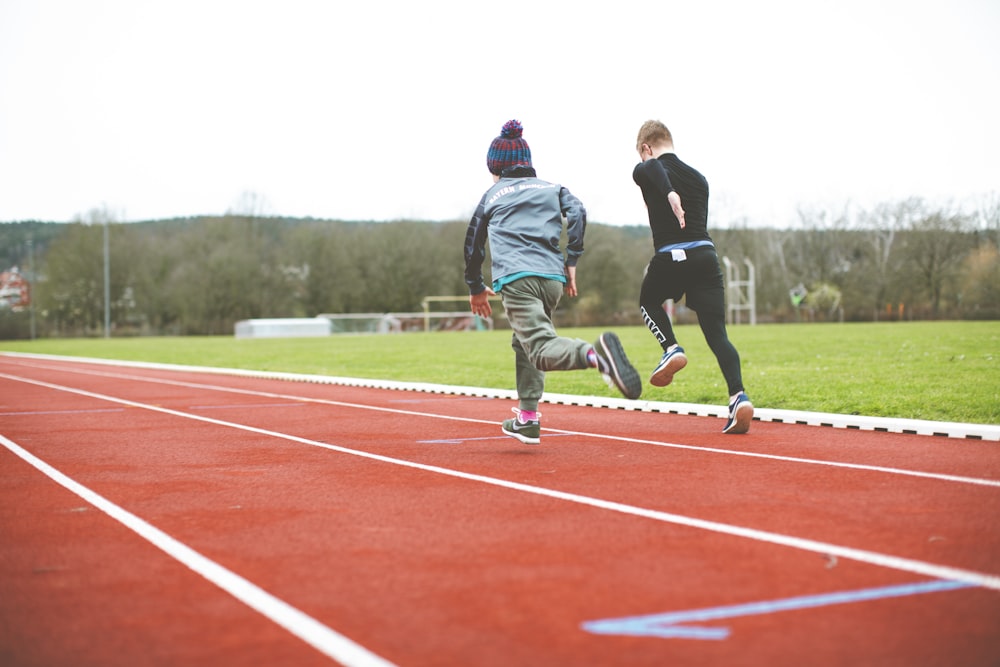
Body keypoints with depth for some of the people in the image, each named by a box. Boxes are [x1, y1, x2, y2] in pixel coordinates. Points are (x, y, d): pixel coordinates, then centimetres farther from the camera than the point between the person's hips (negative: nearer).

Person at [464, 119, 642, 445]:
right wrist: (571, 262, 6)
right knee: (524, 342, 24)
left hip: (515, 278, -4)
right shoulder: (552, 188, 24)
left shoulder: (492, 196, 22)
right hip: (552, 278, 4)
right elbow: (577, 213, 5)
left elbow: (473, 244, 28)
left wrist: (476, 288, 40)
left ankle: (596, 353, -50)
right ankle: (527, 419, 24)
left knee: (542, 350, -19)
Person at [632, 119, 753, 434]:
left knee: (648, 301, 29)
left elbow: (654, 167, -20)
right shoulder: (698, 177, 22)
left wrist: (669, 194, -35)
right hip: (706, 253, 4)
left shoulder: (645, 171, 6)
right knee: (717, 333, 1)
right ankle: (738, 395, -16)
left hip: (670, 257, -4)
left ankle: (672, 349, 6)